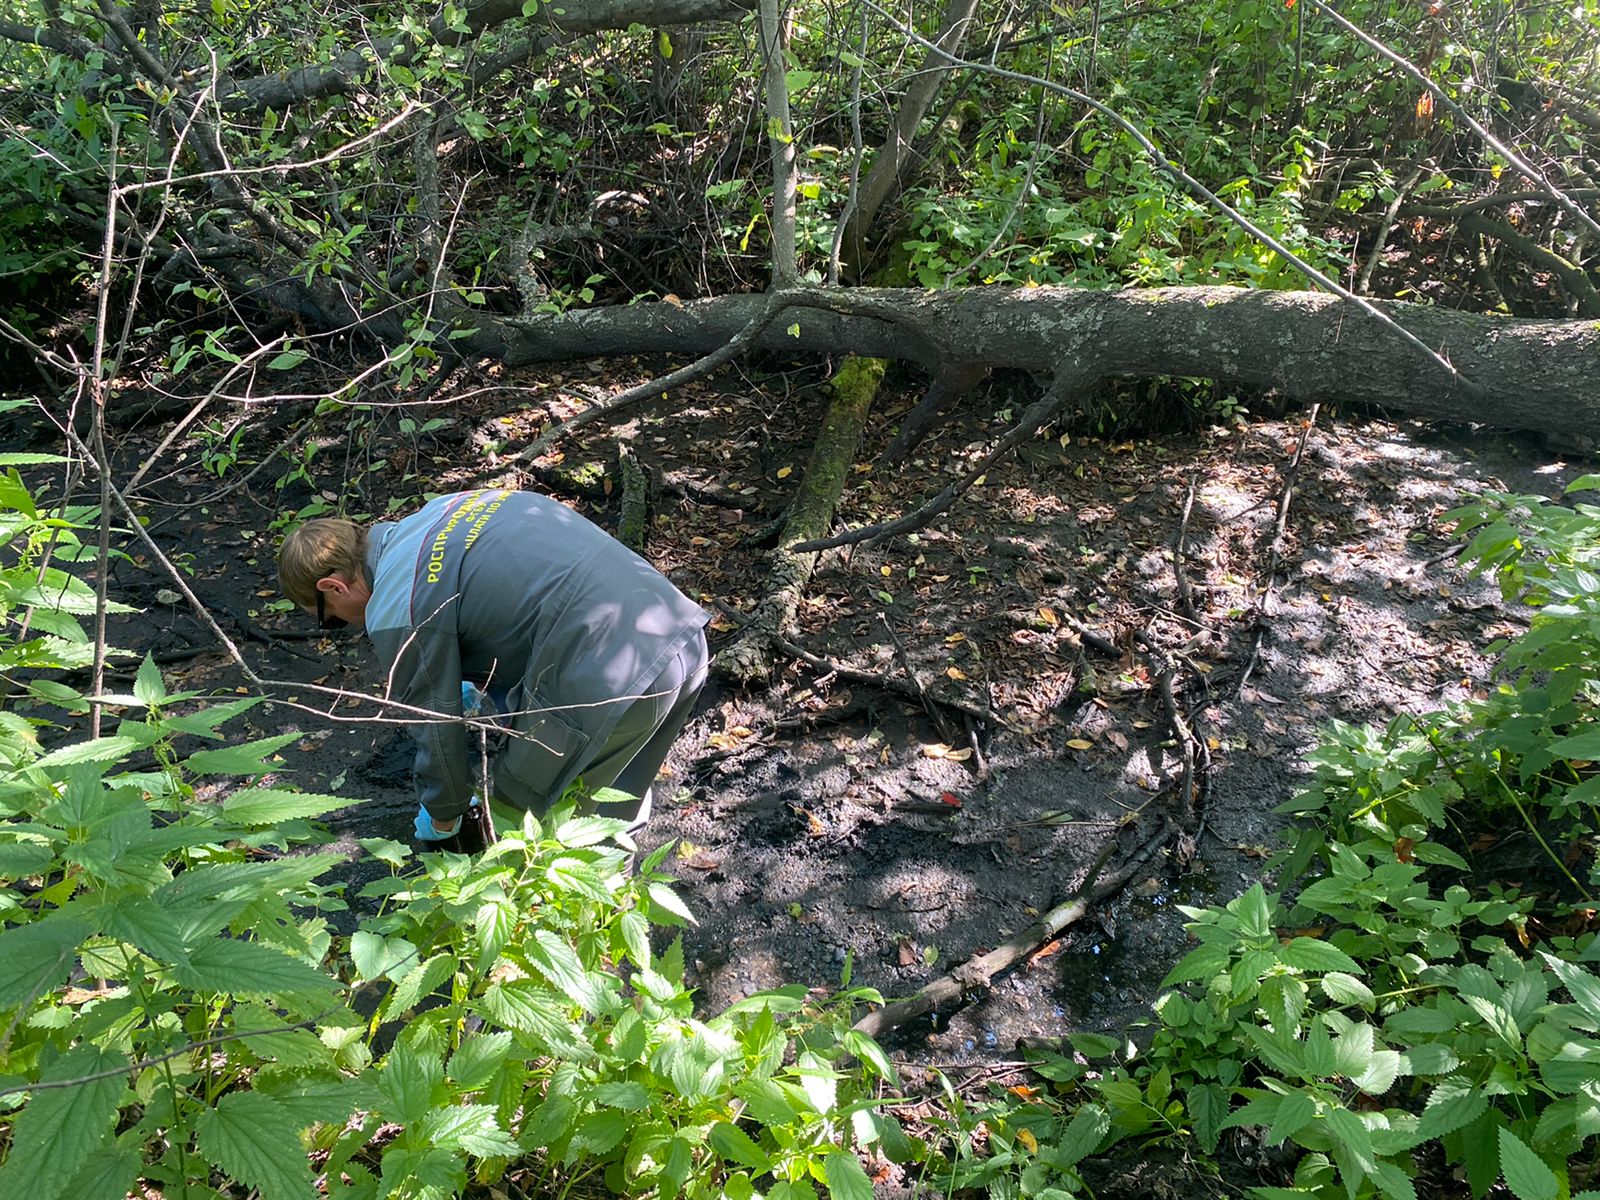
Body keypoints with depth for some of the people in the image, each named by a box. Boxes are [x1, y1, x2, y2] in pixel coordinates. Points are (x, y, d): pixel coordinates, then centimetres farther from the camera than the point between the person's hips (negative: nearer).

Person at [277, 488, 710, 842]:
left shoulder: (394, 615, -4)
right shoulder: (446, 506, 20)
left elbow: (437, 727, 6)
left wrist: (442, 817, 26)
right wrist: (488, 691, 37)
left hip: (608, 680, -8)